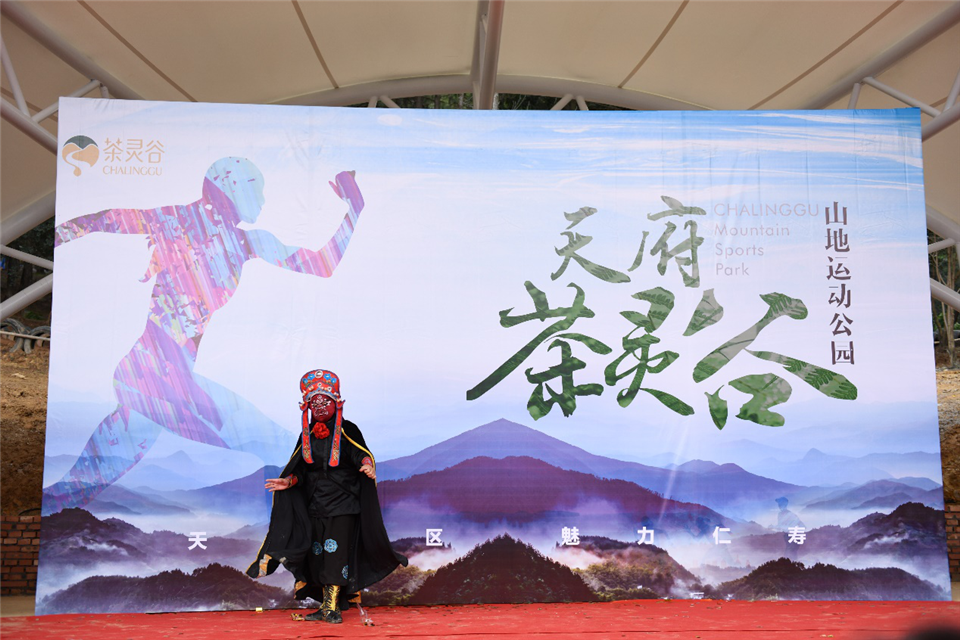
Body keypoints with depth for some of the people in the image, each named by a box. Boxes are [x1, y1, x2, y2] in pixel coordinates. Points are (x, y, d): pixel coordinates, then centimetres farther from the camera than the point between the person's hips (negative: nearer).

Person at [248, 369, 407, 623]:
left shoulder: (347, 430, -2)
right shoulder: (307, 434, 11)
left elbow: (361, 452, -14)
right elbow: (301, 470, 13)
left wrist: (366, 465, -35)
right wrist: (288, 481, -4)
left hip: (343, 503, -4)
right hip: (315, 505, 5)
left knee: (337, 552, -7)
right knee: (318, 554, 6)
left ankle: (332, 605, 2)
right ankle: (327, 605, 16)